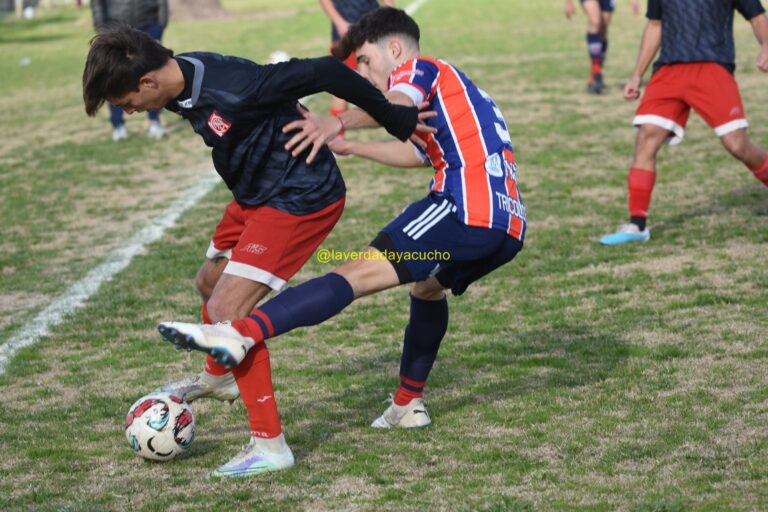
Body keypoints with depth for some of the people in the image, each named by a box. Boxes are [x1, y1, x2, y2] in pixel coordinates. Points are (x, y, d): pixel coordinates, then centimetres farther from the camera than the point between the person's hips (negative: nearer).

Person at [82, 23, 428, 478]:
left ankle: (271, 447, -10)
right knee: (211, 283, 27)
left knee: (227, 310, -17)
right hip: (257, 194, 10)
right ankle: (219, 378, 56)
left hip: (301, 199, -10)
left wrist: (396, 120, -20)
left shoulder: (229, 89, -33)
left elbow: (323, 73, -29)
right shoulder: (184, 80, -7)